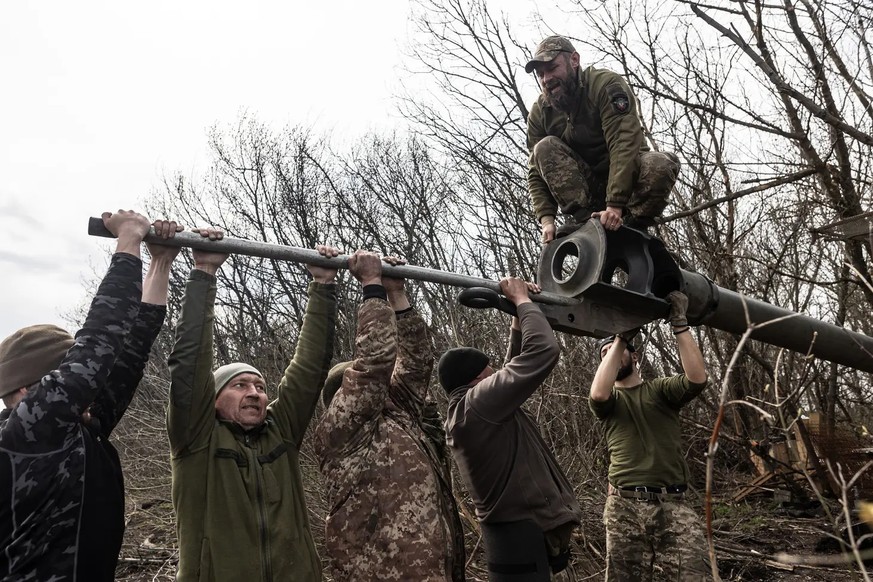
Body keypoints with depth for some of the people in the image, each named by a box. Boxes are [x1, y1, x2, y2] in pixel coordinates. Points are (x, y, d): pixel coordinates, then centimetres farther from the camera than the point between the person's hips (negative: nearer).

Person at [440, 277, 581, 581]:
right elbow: (542, 351, -23)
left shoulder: (463, 411, 8)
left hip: (515, 532, 10)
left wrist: (518, 316, 11)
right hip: (521, 535, -10)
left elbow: (515, 366, 19)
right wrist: (522, 300, -9)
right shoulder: (477, 404, -21)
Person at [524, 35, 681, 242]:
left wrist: (615, 204, -39)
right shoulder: (540, 112, -4)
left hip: (625, 178, -3)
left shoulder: (606, 84, -17)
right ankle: (582, 216, -24)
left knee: (660, 164, -34)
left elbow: (625, 143, -29)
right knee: (545, 148, -21)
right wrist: (546, 219, -24)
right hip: (583, 190, 3)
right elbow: (536, 172, -7)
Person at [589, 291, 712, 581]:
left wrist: (679, 323, -10)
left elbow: (697, 378, -8)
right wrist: (619, 337, -8)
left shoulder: (659, 389, 12)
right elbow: (598, 393, -15)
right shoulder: (609, 400, 11)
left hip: (673, 504, 0)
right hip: (626, 505, 0)